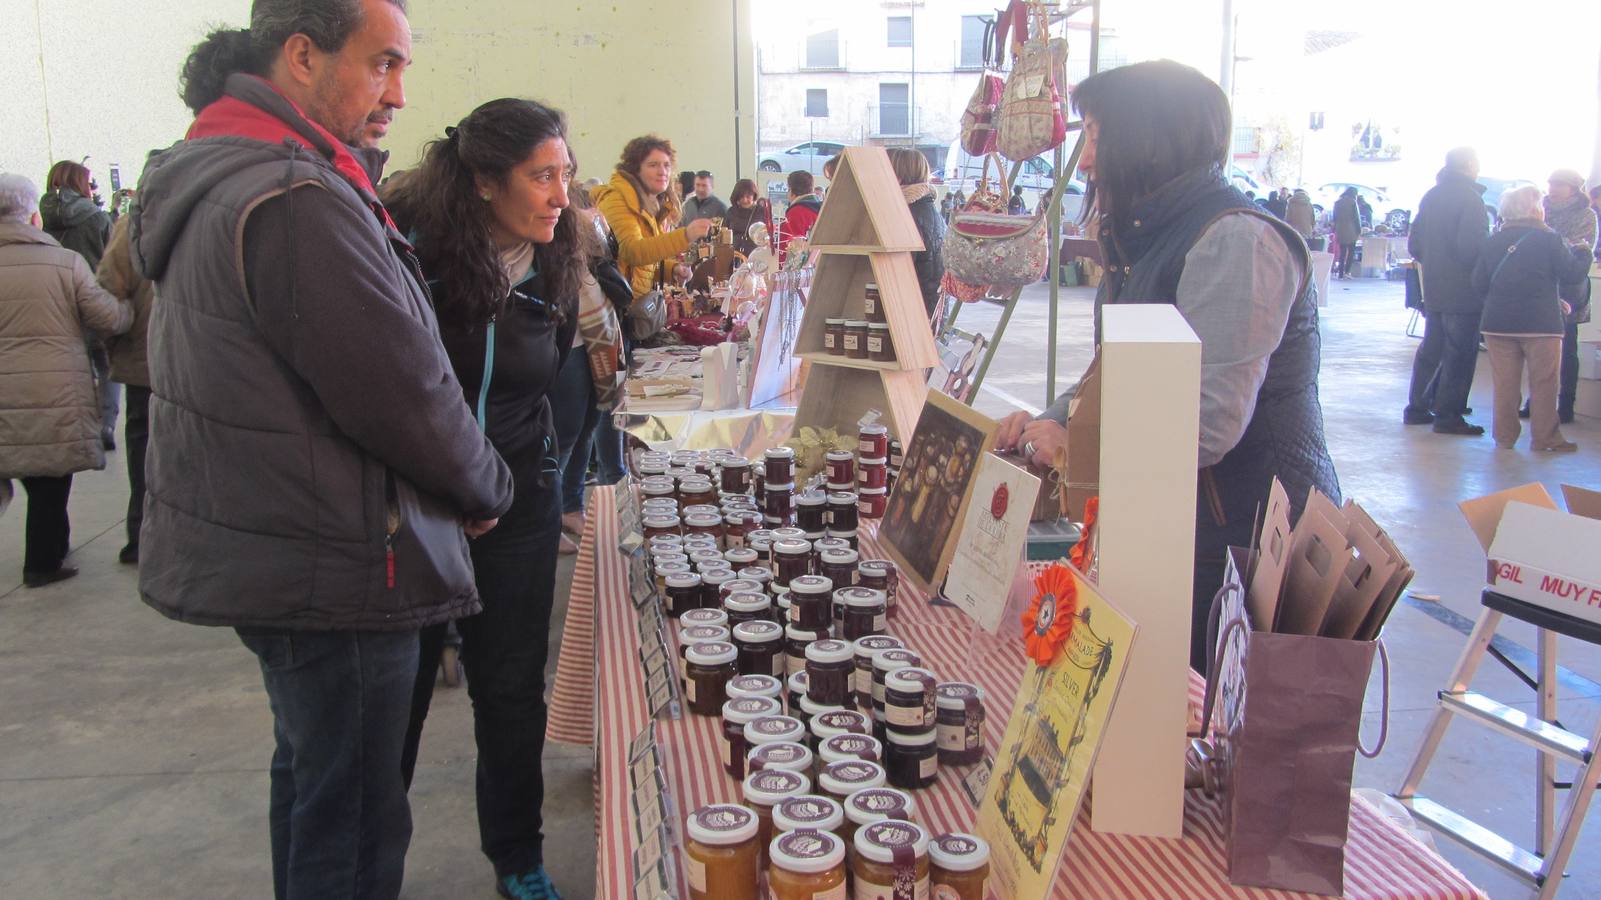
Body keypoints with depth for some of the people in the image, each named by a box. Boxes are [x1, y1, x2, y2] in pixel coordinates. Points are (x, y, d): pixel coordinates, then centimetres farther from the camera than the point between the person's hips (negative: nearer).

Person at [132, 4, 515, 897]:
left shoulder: (209, 181, 10)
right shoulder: (298, 202, -24)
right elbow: (406, 393, -23)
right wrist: (488, 488, -6)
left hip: (253, 548, 10)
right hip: (334, 573, -10)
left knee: (312, 775, 26)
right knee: (353, 822, 5)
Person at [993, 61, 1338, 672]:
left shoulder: (1236, 240, -20)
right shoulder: (1145, 241, 12)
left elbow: (1209, 422, -29)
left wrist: (1072, 444, -17)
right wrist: (1050, 421, 2)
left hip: (1248, 544, -9)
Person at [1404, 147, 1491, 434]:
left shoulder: (1430, 196, 10)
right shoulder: (1469, 197, -14)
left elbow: (1413, 244, 13)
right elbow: (1471, 246, -23)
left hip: (1433, 289, 8)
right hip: (1463, 290, -8)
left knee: (1430, 348, 15)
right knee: (1460, 352, -2)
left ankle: (1416, 408, 19)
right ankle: (1448, 415, 0)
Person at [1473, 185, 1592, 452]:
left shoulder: (1492, 242, 5)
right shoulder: (1549, 239, -7)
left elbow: (1479, 283, 5)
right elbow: (1571, 273, -5)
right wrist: (1582, 253, 14)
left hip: (1498, 322, 4)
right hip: (1541, 323, -3)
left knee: (1505, 383, 8)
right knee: (1543, 383, 5)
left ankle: (1504, 435, 11)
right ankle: (1545, 437, 8)